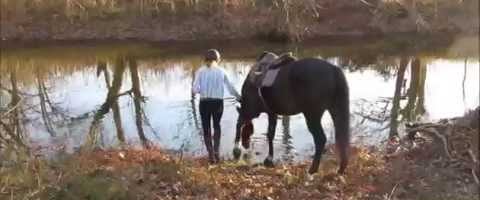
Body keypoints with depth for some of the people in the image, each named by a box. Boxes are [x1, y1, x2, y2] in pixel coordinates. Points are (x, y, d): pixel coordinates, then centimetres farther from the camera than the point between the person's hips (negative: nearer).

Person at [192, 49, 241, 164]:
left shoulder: (200, 71, -4)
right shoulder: (221, 72, -1)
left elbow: (195, 89, -11)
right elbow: (230, 88, 2)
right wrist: (239, 97, 17)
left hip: (204, 103, -1)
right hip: (218, 102, 1)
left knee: (206, 128, 12)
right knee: (217, 126, 22)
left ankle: (211, 155, 12)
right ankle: (216, 151, 13)